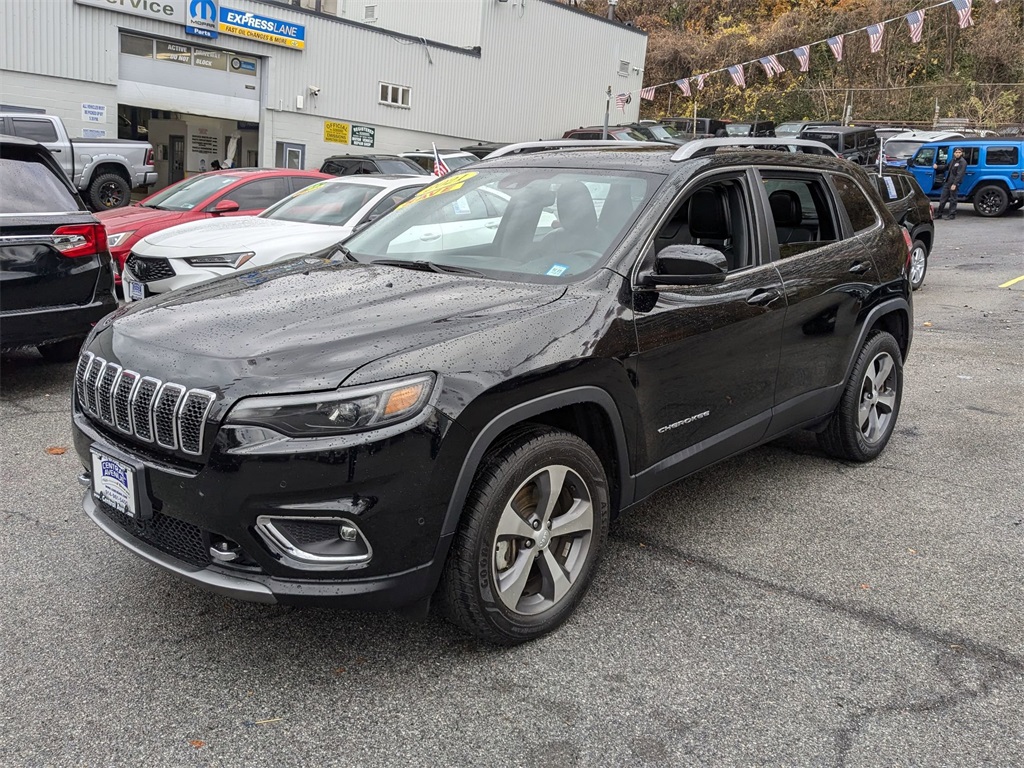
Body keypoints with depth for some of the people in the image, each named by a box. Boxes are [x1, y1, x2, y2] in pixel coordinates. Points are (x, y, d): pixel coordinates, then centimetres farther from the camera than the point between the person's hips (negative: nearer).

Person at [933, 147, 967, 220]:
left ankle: (952, 215, 6)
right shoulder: (953, 160, 15)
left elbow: (959, 174, -19)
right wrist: (937, 167, 15)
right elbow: (946, 167, 30)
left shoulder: (963, 162, -11)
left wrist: (954, 184, -25)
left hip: (954, 184, -8)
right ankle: (938, 214, 16)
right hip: (947, 182, 8)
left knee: (953, 200, -1)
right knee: (942, 198, 10)